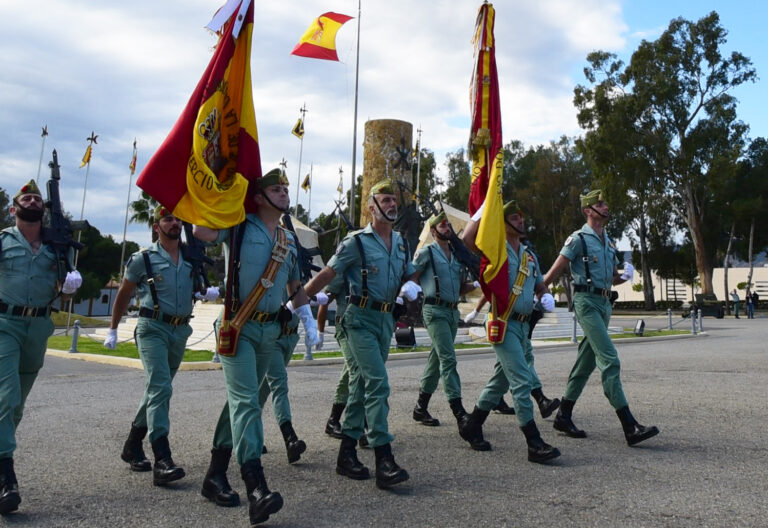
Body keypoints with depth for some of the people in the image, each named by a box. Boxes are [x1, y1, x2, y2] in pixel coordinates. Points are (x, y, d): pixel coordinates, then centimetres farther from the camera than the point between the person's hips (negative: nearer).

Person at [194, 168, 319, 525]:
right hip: (238, 325, -6)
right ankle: (256, 488, -23)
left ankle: (217, 473, 26)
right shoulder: (239, 226, -5)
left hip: (271, 328, 7)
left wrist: (308, 319, 10)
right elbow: (202, 231, -23)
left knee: (243, 399, 13)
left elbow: (295, 284, 21)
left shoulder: (289, 240, 12)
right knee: (245, 400, -17)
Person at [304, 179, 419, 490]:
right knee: (377, 384, -15)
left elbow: (410, 276, 20)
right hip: (361, 318, -7)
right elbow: (327, 275, -6)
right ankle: (383, 459, -12)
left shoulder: (401, 243, 13)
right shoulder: (357, 242, -7)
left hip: (386, 319, 7)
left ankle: (347, 455, 19)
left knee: (361, 385, 10)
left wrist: (412, 287, -3)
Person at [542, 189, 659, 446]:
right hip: (587, 302, -8)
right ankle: (629, 426, -15)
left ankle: (563, 416, 19)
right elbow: (555, 271, -5)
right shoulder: (578, 239, -5)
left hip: (604, 303, 9)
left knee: (587, 362, 10)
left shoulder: (609, 242, 19)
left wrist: (626, 276, 4)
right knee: (610, 360, -14)